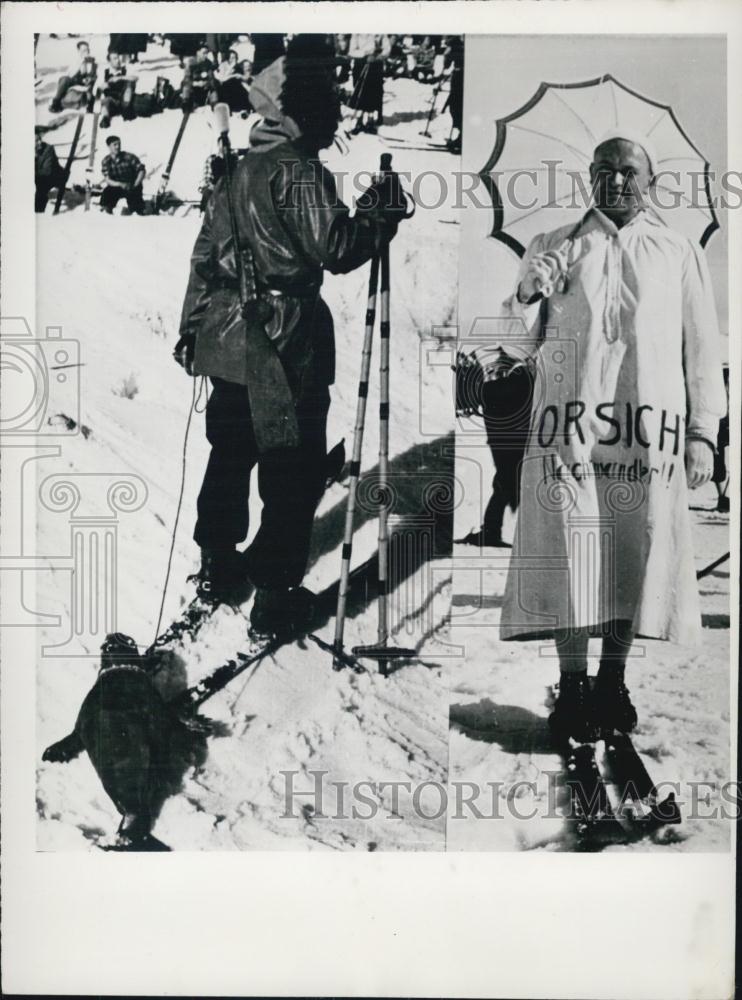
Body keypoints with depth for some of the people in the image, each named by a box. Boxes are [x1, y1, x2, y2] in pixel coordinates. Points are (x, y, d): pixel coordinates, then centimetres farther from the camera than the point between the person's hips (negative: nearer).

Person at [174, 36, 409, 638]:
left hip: (228, 339, 9)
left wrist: (192, 325, 22)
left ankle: (218, 566, 30)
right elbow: (336, 250, -20)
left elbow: (206, 251, 16)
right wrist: (385, 216, -4)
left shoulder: (241, 170, 12)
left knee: (230, 453, 19)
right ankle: (275, 592, 6)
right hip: (284, 345, -9)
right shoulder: (299, 170, -14)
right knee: (294, 471, 1)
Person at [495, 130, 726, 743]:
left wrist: (703, 433, 4)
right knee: (571, 552, -5)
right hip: (568, 426, -1)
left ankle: (613, 681, 17)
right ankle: (572, 687, 3)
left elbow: (702, 349, 11)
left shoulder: (680, 254, 12)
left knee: (635, 554, 3)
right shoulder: (551, 249, 12)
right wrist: (529, 296, -8)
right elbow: (518, 347, 12)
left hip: (649, 432, 1)